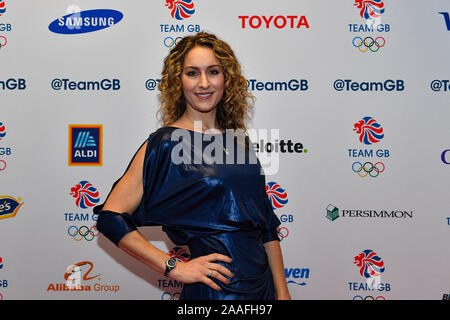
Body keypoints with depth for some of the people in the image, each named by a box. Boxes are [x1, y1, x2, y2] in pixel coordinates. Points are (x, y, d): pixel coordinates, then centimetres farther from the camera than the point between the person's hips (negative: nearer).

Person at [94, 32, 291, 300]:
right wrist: (174, 267, -15)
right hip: (216, 288, -6)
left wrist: (282, 292, 4)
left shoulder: (239, 142, 6)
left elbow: (266, 226, 8)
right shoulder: (166, 144, -11)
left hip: (262, 284, 6)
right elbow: (111, 217, -15)